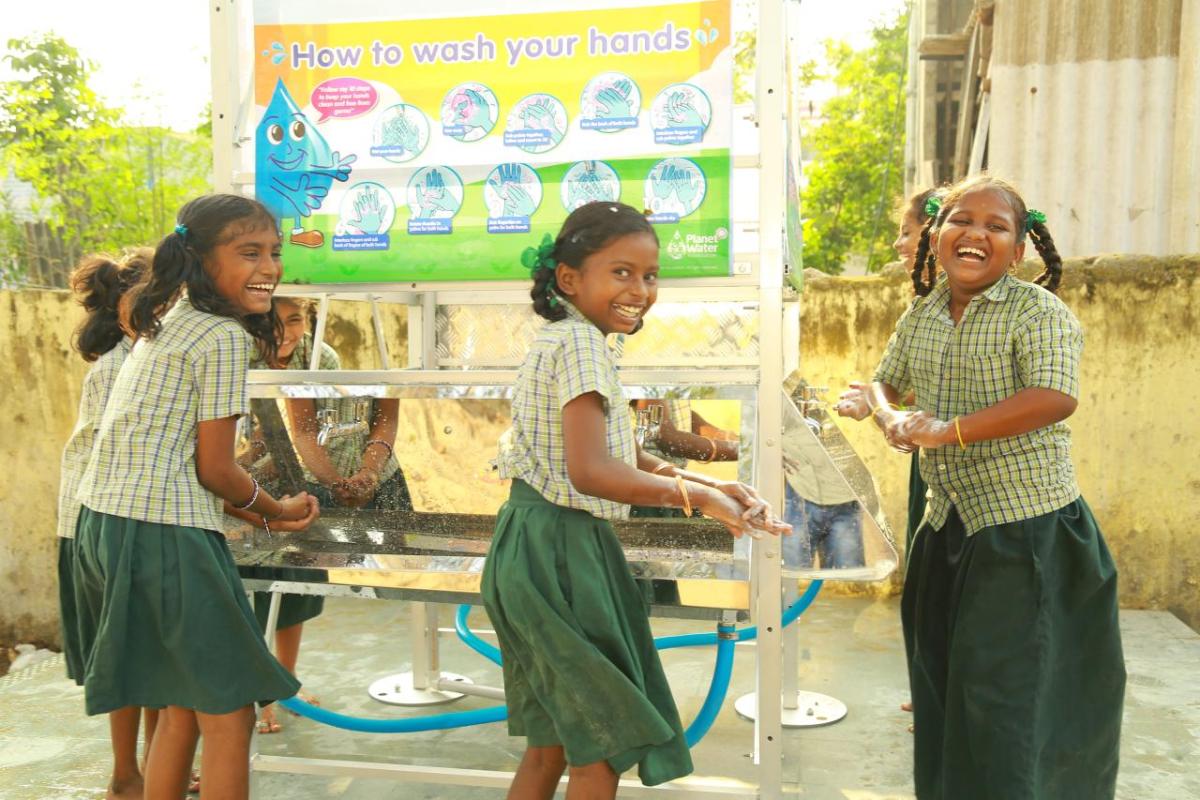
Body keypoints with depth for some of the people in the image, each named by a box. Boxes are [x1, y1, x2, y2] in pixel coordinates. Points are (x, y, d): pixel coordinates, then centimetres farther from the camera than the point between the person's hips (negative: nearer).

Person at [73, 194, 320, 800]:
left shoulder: (167, 324, 17)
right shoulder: (225, 337, -11)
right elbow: (214, 468, -10)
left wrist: (261, 516, 19)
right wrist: (278, 510, 8)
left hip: (105, 520, 10)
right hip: (164, 532, -10)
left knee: (179, 707, 20)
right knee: (228, 715, 2)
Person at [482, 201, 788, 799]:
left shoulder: (560, 340, 14)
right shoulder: (581, 342, -17)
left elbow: (628, 458, 15)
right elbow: (591, 472, -29)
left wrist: (712, 486, 4)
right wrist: (697, 495, -22)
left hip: (546, 547, 10)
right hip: (558, 549, -10)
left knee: (553, 740, 20)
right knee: (602, 741, 5)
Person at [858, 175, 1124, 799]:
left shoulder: (1038, 312, -13)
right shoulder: (921, 315, 7)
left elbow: (1056, 397, -27)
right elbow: (884, 382, 18)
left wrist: (945, 431, -28)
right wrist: (890, 418, -7)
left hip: (1028, 531, -7)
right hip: (948, 522, 7)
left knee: (1006, 695, 0)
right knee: (941, 683, 19)